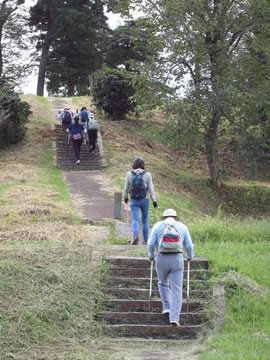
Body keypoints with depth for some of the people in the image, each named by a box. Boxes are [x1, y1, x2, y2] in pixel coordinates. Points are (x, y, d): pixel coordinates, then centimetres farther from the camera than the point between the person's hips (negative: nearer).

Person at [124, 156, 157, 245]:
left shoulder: (129, 174, 0)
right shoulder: (147, 174, -3)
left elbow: (126, 188, 7)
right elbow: (151, 189, -4)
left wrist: (125, 197, 24)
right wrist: (154, 200, 0)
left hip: (134, 201, 0)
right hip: (144, 200, 0)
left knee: (135, 219, -4)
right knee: (145, 220, 12)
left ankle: (135, 235, -30)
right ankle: (145, 240, 17)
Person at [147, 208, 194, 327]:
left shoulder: (157, 226, 7)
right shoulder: (182, 227, 10)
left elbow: (151, 243, 0)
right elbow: (189, 245, 6)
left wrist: (151, 255, 16)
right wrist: (189, 257, 24)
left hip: (161, 258, 0)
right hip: (177, 259, 0)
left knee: (163, 283, 26)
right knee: (176, 289, 1)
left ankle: (167, 307, 19)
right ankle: (174, 317, -7)